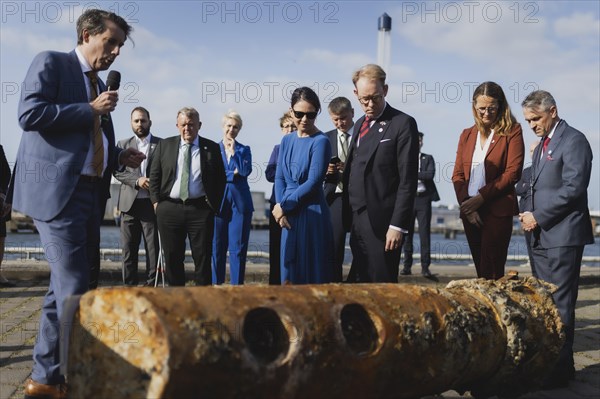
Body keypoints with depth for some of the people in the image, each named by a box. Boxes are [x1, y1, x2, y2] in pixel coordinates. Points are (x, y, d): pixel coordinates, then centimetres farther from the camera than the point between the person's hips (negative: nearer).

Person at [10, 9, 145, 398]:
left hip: (90, 193, 9)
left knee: (64, 288, 11)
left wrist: (119, 157, 9)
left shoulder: (100, 85, 22)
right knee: (74, 290, -9)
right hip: (57, 190, -8)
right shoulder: (51, 63, 0)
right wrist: (91, 109, -11)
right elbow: (30, 113, -14)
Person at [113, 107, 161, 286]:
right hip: (129, 203, 2)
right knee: (128, 249, 4)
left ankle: (151, 285, 6)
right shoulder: (123, 144, 12)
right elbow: (117, 170, 4)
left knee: (153, 248, 0)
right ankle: (129, 285, 11)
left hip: (151, 203, -2)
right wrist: (137, 181, -11)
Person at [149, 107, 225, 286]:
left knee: (203, 258, 0)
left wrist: (214, 205, 0)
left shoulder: (212, 148, 5)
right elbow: (154, 177, 11)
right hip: (169, 209, 2)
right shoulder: (164, 146, 9)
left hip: (200, 209, -1)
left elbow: (220, 179, 8)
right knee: (172, 258, 7)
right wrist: (156, 202, 2)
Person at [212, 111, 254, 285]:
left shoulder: (244, 150, 10)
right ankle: (216, 285, 11)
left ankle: (237, 286, 6)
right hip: (218, 202, 0)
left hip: (240, 203, 0)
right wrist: (232, 174, -5)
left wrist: (233, 152, -9)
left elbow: (246, 171, -6)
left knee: (238, 248, 0)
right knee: (217, 248, 3)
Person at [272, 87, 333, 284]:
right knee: (290, 273, 10)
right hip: (288, 215, 6)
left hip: (311, 215, -6)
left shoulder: (320, 142, -8)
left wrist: (284, 206, -9)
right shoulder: (287, 140, 12)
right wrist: (281, 209, -4)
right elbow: (279, 178, 11)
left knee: (312, 274, 0)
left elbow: (313, 182, -14)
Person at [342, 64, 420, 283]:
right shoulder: (360, 124, 17)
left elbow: (408, 180, -12)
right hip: (357, 221, 7)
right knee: (363, 283, 12)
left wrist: (398, 226, -16)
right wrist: (348, 218, 12)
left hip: (381, 223, -7)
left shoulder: (403, 124, -7)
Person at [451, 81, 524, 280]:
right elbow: (457, 174, 11)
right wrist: (466, 205, -5)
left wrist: (480, 198, -13)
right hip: (469, 212, 5)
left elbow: (512, 173, -9)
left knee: (491, 273, -8)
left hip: (498, 210, -5)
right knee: (481, 270, 8)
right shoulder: (467, 135, 15)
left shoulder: (512, 131, 0)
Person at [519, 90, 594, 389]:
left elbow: (573, 188, -18)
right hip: (542, 235, 9)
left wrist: (538, 218, -14)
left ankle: (561, 369, 4)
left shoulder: (573, 141, -9)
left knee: (560, 303, -5)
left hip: (563, 235, -9)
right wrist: (532, 217, 6)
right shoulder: (542, 144, 18)